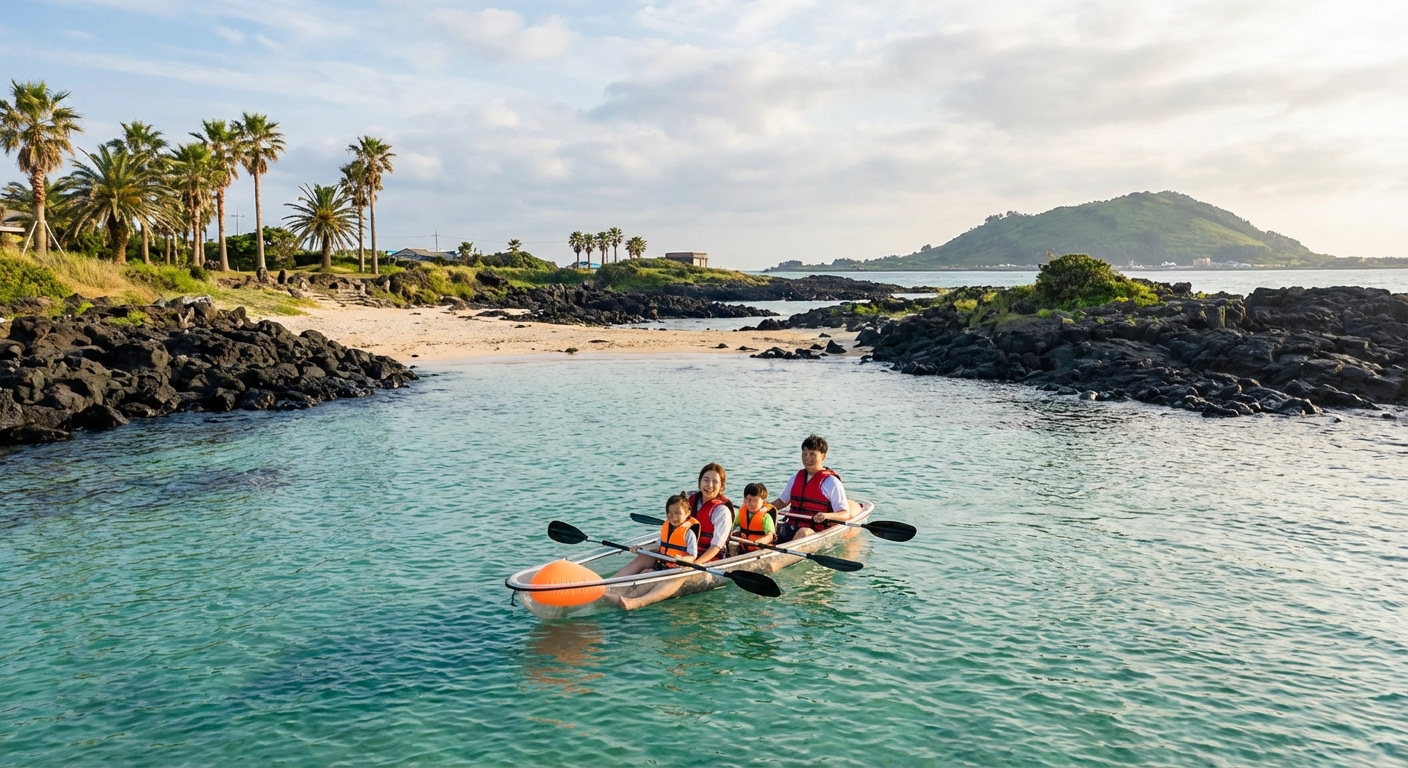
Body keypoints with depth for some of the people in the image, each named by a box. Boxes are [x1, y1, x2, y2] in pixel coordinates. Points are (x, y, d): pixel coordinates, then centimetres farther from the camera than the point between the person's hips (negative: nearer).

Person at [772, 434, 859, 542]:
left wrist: (827, 515, -27)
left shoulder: (831, 482, -2)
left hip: (815, 533, -6)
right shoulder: (797, 477, 17)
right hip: (791, 528, 7)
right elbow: (783, 501, 30)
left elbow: (846, 514, -7)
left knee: (803, 533, -39)